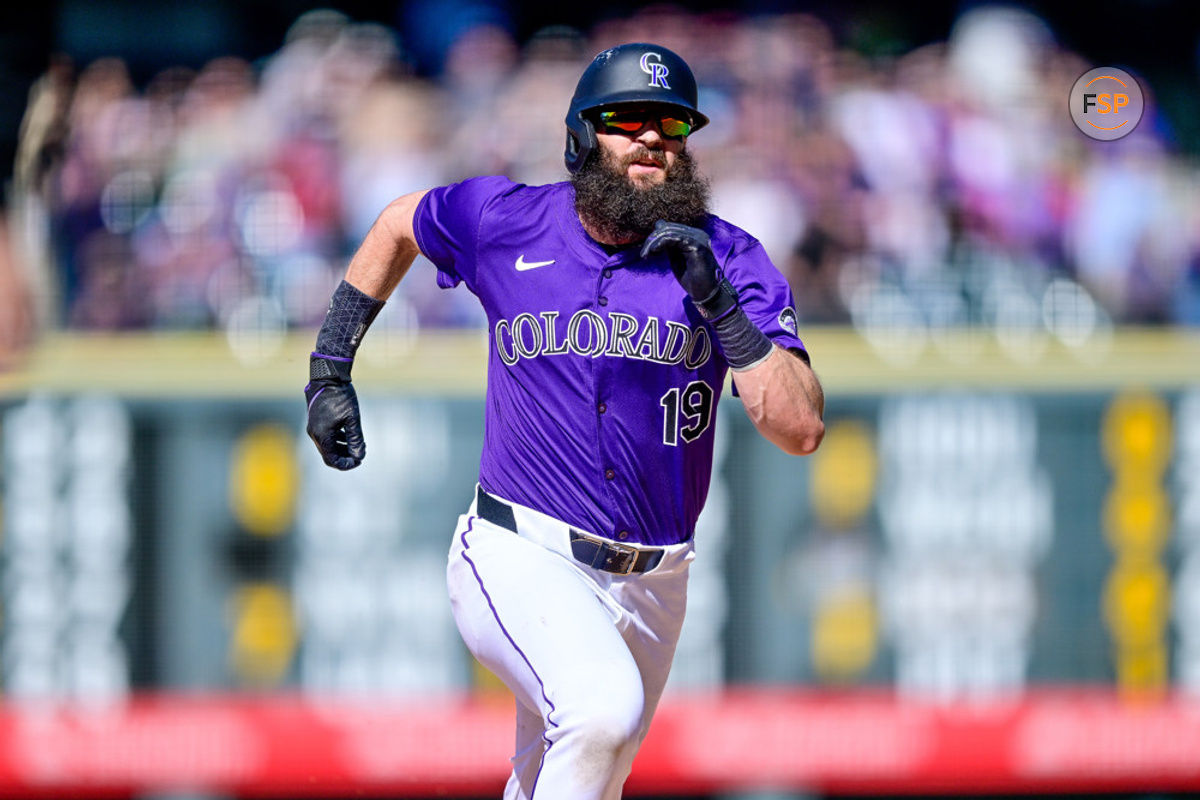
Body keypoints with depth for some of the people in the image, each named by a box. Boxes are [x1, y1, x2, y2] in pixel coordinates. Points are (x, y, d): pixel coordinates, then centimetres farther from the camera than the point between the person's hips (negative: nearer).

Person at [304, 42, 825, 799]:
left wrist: (719, 304, -24)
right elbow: (399, 224, 20)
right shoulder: (508, 222, -3)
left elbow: (802, 429, -14)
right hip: (521, 564, -3)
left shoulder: (729, 260, -4)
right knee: (603, 705, -32)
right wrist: (330, 372, 17)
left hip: (649, 588, 3)